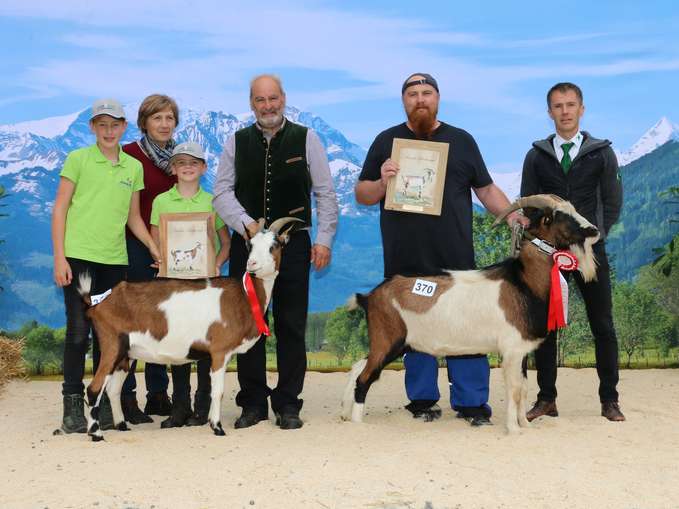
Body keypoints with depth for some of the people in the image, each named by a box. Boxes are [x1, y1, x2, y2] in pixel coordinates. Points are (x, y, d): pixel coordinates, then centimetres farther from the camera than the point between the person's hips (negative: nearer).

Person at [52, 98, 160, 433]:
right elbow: (60, 209, -1)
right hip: (79, 255, -4)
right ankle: (73, 404, 2)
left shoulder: (133, 167, 11)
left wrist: (154, 248, 1)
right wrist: (59, 257, -8)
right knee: (78, 330, -5)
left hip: (115, 259, 4)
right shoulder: (78, 160, 0)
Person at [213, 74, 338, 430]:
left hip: (294, 243, -1)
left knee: (291, 326, 2)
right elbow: (222, 192, 5)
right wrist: (247, 223, -10)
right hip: (247, 242, 2)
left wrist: (324, 239, -3)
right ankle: (253, 403, 14)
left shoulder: (305, 139, 3)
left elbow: (325, 193, 3)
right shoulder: (236, 143, 7)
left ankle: (288, 404, 11)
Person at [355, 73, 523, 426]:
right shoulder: (387, 141, 10)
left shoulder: (461, 141, 12)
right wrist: (382, 182, -10)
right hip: (406, 261, 0)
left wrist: (514, 216, -4)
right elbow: (362, 195, 12)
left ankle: (472, 403, 6)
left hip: (455, 260, 0)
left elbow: (486, 189, 12)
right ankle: (422, 400, 16)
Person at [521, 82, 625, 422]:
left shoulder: (602, 154, 4)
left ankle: (609, 400, 9)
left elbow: (612, 204, 5)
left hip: (590, 250, -1)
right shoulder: (536, 156, 6)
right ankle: (546, 399, 10)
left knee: (603, 326, 1)